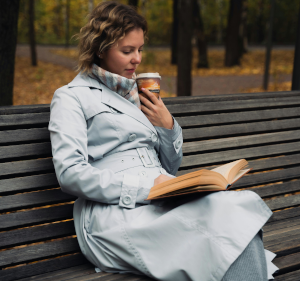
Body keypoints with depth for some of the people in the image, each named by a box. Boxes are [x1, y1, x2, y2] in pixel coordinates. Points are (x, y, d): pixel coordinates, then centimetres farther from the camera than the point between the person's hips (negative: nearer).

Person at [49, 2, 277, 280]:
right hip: (115, 213, -6)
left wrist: (167, 126, 7)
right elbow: (70, 173, -9)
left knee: (243, 204, -27)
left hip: (163, 203, 6)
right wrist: (146, 187, -17)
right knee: (229, 216, -31)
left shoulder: (135, 94, 26)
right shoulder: (71, 97, 7)